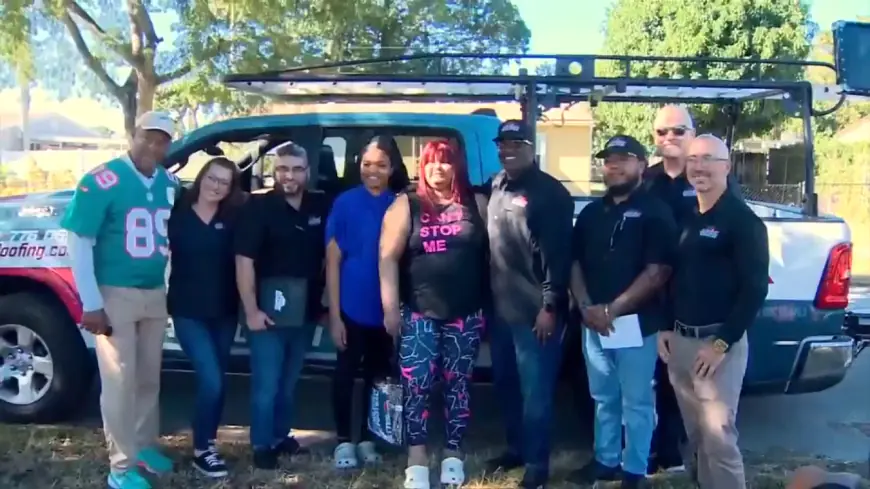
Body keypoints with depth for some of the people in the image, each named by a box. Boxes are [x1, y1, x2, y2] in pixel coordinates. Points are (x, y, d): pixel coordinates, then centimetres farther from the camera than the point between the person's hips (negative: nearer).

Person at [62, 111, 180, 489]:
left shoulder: (170, 184, 4)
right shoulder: (102, 182, -14)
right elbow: (79, 241, -14)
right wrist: (91, 303, -16)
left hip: (155, 294, 6)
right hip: (114, 294, -6)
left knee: (149, 377, 16)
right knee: (119, 381, -1)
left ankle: (144, 447, 33)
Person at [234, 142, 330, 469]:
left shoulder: (320, 206, 2)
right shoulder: (259, 207, -10)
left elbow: (329, 255, 11)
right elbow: (244, 261, -13)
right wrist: (251, 310, -17)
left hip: (305, 312, 5)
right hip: (268, 310, -4)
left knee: (289, 383, 18)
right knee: (266, 384, 2)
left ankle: (281, 436, 33)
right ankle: (262, 446, 15)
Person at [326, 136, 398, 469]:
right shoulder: (345, 203, -5)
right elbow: (332, 261, -5)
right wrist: (334, 314, -9)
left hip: (387, 310, 2)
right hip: (352, 308, -2)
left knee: (378, 376, 13)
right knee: (346, 373, 7)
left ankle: (366, 439, 28)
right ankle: (343, 441, 21)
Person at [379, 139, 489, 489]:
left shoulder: (475, 204, 5)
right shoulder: (406, 206, 2)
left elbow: (492, 252, 7)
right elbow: (389, 258, -2)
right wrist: (390, 308, -9)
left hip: (466, 313, 1)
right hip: (419, 313, -1)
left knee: (458, 384, 8)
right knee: (416, 384, -4)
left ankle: (453, 454, 20)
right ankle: (417, 460, 3)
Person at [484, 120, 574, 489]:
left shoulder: (549, 192, -10)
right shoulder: (495, 187, 12)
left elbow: (557, 253, -14)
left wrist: (550, 305, -17)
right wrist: (486, 297, 14)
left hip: (534, 310, -7)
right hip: (500, 307, 8)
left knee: (534, 389, 0)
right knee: (505, 384, 17)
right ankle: (515, 448, 33)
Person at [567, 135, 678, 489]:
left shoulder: (655, 212, -6)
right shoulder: (591, 213, 12)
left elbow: (657, 273, -13)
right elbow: (575, 263, 12)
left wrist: (613, 309, -16)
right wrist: (586, 306, -5)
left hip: (636, 322, -5)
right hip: (594, 322, 5)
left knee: (636, 402, 6)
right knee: (604, 398, 16)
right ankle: (605, 461, 30)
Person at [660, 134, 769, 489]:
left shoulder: (743, 221, -8)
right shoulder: (685, 219, 13)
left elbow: (754, 289, -13)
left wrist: (722, 343, -16)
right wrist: (664, 328, 11)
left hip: (719, 342, -7)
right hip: (679, 340, 7)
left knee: (718, 434, -7)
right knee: (696, 433, 13)